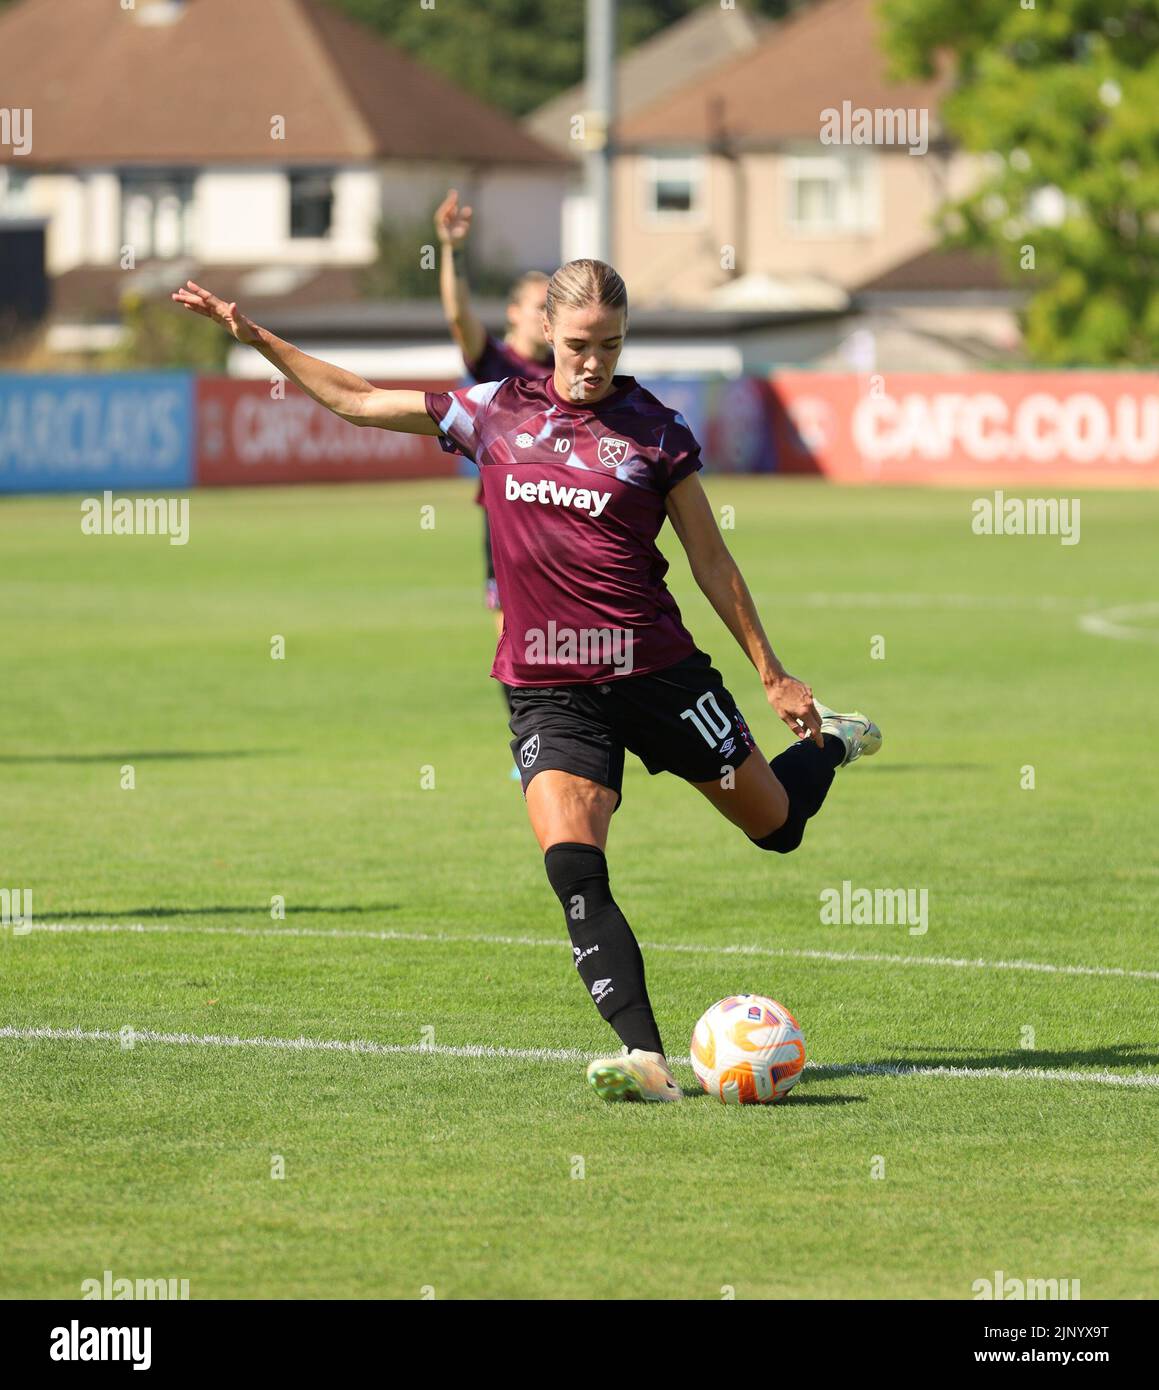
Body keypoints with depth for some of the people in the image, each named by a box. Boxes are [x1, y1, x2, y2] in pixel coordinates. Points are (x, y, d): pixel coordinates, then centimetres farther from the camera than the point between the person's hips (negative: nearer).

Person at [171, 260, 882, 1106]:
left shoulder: (654, 431, -1)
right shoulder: (496, 413, 6)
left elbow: (712, 562, 6)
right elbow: (356, 401, 15)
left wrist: (773, 674, 6)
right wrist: (253, 336, 11)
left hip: (658, 671, -1)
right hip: (548, 688, 1)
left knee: (777, 823, 15)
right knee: (572, 866, -21)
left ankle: (830, 743, 50)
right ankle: (646, 1058, -25)